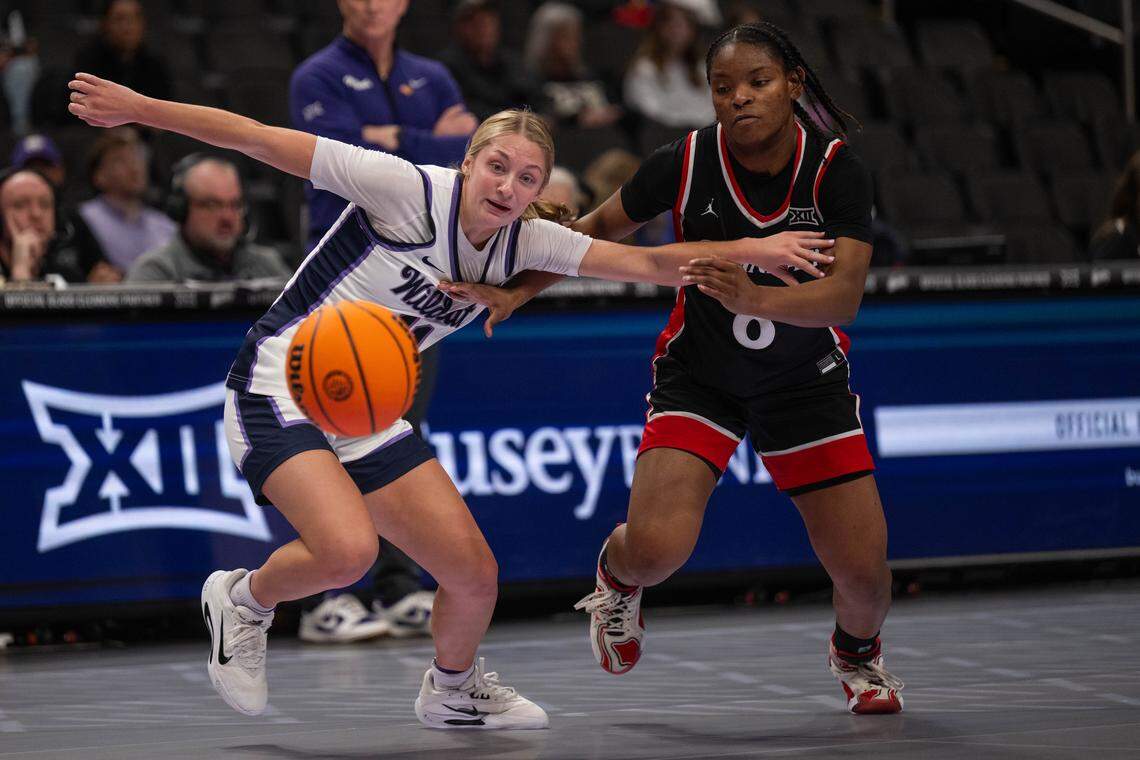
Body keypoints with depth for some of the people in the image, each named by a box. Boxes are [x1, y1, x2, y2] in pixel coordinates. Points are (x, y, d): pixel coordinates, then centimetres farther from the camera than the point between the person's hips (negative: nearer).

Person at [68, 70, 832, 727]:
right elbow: (264, 141, -18)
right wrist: (137, 107, -19)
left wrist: (753, 249, -9)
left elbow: (647, 263, 1)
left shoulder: (524, 240, 1)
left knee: (474, 574, 1)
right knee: (347, 551, -30)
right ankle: (245, 600, 3)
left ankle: (452, 690, 33)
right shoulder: (409, 191, -18)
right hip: (281, 385, -6)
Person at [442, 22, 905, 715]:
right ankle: (618, 576, 18)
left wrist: (754, 299, -46)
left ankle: (857, 652, 31)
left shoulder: (838, 170, -19)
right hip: (698, 376, 0)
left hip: (807, 382, 0)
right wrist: (519, 292, -8)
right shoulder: (685, 163, -16)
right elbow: (602, 229, 0)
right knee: (655, 550, -22)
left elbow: (845, 295, -29)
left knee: (864, 572, -7)